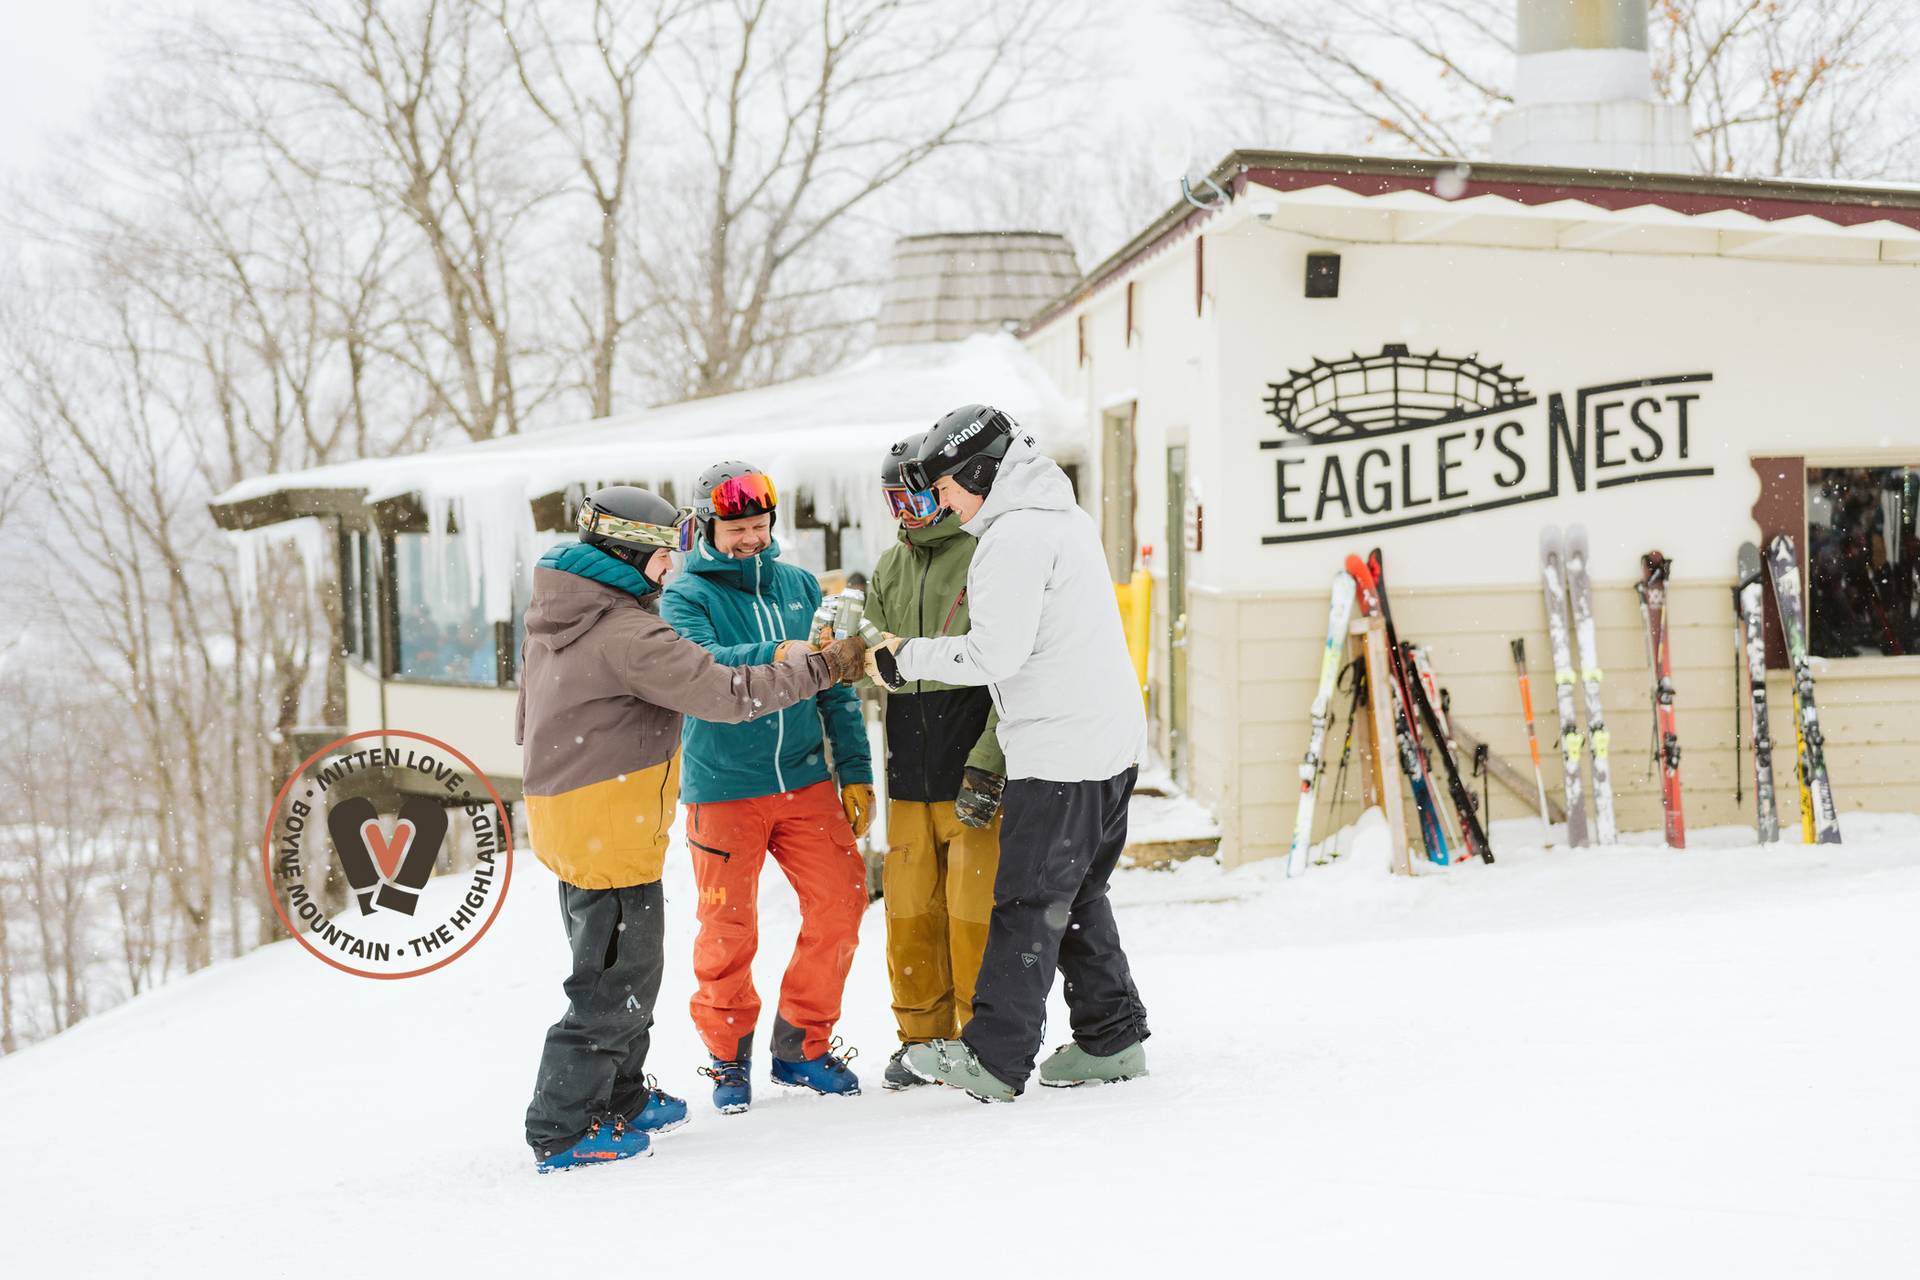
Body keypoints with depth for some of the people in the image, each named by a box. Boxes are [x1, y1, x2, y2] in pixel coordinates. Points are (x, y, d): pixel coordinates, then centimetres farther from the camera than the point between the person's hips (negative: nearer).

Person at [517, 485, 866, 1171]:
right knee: (613, 981, -2)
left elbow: (529, 719, 18)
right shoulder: (628, 635, -22)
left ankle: (621, 1100, 35)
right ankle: (561, 1131, 2)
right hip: (611, 831, -10)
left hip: (568, 825, 10)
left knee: (624, 967, 22)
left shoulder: (552, 614, 8)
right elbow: (726, 693, -25)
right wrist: (821, 667, -17)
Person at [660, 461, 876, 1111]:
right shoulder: (686, 595, -3)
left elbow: (835, 686, 14)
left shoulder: (799, 587, 10)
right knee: (728, 930, 0)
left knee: (841, 899, -2)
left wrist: (856, 771, 11)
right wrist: (775, 656, -39)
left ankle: (802, 1045, 14)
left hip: (805, 781, 4)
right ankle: (728, 1056, 18)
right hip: (723, 789, -4)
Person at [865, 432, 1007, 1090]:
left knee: (976, 910, -3)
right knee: (911, 911, 8)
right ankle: (924, 1038, 19)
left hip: (975, 772, -6)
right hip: (911, 775, 6)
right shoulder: (891, 568, 15)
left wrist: (986, 767, -16)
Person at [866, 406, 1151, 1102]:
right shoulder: (1067, 518, 16)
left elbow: (996, 654, -19)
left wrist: (907, 659, -8)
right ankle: (1111, 1039, 21)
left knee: (1028, 902, -4)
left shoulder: (1015, 537, -16)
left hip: (1058, 753, -10)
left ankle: (994, 1058, 0)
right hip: (1112, 740, 10)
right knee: (1078, 895, 17)